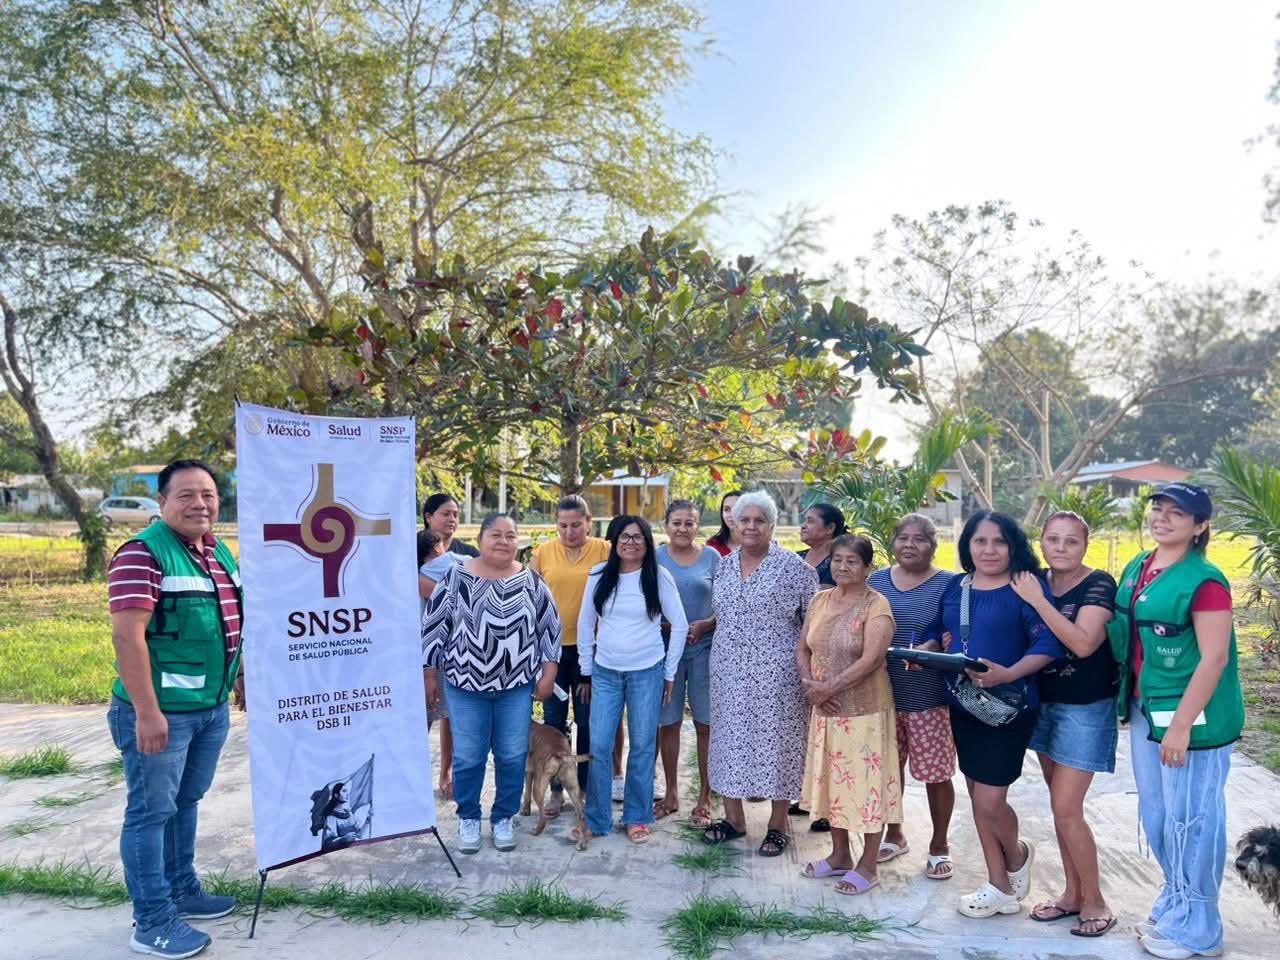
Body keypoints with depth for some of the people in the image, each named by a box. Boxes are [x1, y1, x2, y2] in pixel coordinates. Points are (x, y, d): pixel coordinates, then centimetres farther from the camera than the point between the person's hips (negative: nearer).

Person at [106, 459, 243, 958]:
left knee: (186, 803, 20)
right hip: (161, 711, -8)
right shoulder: (142, 554, -15)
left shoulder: (220, 553, 10)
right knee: (151, 811, 3)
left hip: (212, 708, 8)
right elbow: (127, 636, -21)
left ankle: (182, 889, 35)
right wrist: (147, 712, -23)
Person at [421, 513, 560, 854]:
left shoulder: (530, 581, 0)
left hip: (517, 685, 2)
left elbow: (550, 626, 4)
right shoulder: (456, 577, -5)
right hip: (465, 685, -1)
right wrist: (430, 674, -1)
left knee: (512, 756, 8)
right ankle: (468, 818, 27)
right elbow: (433, 626, -1)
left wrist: (548, 673, 0)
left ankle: (504, 818, 27)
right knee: (468, 757, 7)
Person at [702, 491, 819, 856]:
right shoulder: (724, 565, 8)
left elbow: (812, 621, -6)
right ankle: (734, 818, 27)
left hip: (776, 674, -5)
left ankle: (778, 825, 20)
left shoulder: (793, 566, -7)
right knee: (731, 739, 11)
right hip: (730, 673, 5)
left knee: (775, 742, 4)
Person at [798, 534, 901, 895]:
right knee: (832, 780, 16)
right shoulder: (819, 600, 6)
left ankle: (867, 866, 18)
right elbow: (802, 650, 8)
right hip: (826, 710, 6)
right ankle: (840, 855, 32)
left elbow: (871, 660, -21)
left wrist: (828, 688, -20)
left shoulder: (876, 605, -13)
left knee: (866, 782, 4)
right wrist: (810, 684, -10)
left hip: (865, 710, -6)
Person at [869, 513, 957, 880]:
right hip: (883, 692, 4)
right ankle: (893, 835, 35)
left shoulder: (948, 585, -6)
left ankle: (939, 845, 25)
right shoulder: (876, 580, 7)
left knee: (936, 773, 5)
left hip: (929, 696, -4)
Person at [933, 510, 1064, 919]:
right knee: (977, 796, 14)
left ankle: (1017, 855, 31)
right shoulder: (956, 587, 7)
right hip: (962, 705, 7)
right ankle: (1000, 886, 30)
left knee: (990, 801, -4)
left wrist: (1008, 674, -30)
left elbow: (1049, 644, -19)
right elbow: (940, 634, 17)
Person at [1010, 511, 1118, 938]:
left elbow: (1083, 643, -28)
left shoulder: (1098, 584, -14)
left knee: (1067, 810, -5)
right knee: (1060, 806, 14)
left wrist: (1037, 600, -25)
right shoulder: (1034, 582, 2)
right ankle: (1072, 894, 27)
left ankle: (1095, 902, 13)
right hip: (1043, 704, 6)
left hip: (1086, 709, -6)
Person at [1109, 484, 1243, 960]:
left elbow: (1214, 659, -20)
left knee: (1190, 819, 5)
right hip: (1144, 710, 8)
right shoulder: (1137, 569, 7)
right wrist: (1131, 703, 16)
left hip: (1189, 716, -8)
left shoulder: (1204, 581, -17)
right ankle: (1174, 906, 37)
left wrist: (1181, 725, -21)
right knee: (1157, 813, 18)